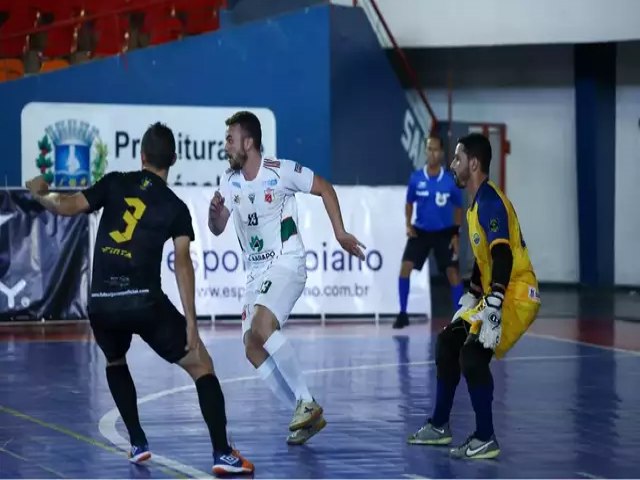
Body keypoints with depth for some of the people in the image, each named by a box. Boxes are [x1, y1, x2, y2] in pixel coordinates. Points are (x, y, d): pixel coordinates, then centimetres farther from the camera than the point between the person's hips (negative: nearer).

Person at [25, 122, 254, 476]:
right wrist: (191, 325, -6)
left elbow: (68, 207, -1)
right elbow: (183, 264, -5)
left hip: (102, 304, 3)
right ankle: (222, 454, -7)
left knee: (115, 363, 33)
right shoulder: (176, 208, 4)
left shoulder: (115, 183, 7)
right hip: (145, 302, -2)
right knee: (201, 366, 7)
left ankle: (138, 443, 24)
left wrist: (41, 194, 21)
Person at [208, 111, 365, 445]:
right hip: (256, 272, 7)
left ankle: (307, 403, -20)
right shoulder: (230, 180, 5)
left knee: (261, 326, -29)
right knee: (253, 349, -1)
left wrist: (340, 233, -6)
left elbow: (325, 189, -3)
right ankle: (306, 416, 8)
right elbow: (217, 229, 4)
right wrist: (214, 213, -18)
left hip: (286, 264, -7)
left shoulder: (280, 171, -13)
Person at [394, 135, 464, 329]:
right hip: (420, 231, 1)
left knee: (453, 272, -7)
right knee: (405, 267, -11)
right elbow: (409, 203, 7)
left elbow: (458, 208, 2)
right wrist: (408, 225, -8)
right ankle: (403, 313, 1)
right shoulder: (415, 178, -8)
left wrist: (456, 235, -4)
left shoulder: (451, 180, -10)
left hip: (444, 233, -1)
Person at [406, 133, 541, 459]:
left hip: (517, 295, -11)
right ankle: (439, 426, 25)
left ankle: (485, 440, -12)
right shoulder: (477, 203, 13)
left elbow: (503, 257, -29)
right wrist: (471, 299, 27)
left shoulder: (490, 202, -19)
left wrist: (493, 310, -34)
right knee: (448, 342, 14)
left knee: (473, 354, -21)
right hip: (492, 295, 11)